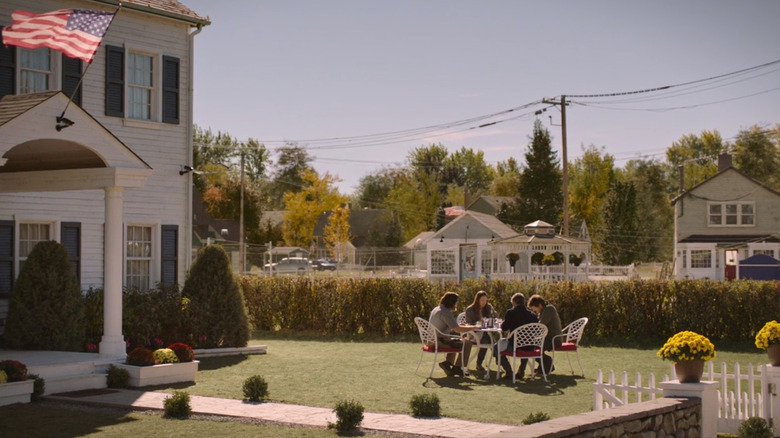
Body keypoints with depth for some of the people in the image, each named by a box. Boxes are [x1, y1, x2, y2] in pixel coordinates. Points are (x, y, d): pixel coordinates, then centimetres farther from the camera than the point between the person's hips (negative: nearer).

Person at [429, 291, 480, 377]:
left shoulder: (436, 309, 13)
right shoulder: (445, 312, -17)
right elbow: (457, 330, -22)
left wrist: (461, 326, 14)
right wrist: (473, 327, -10)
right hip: (440, 341, -10)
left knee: (457, 340, 31)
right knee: (467, 344, -5)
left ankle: (447, 364, 20)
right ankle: (457, 368, 5)